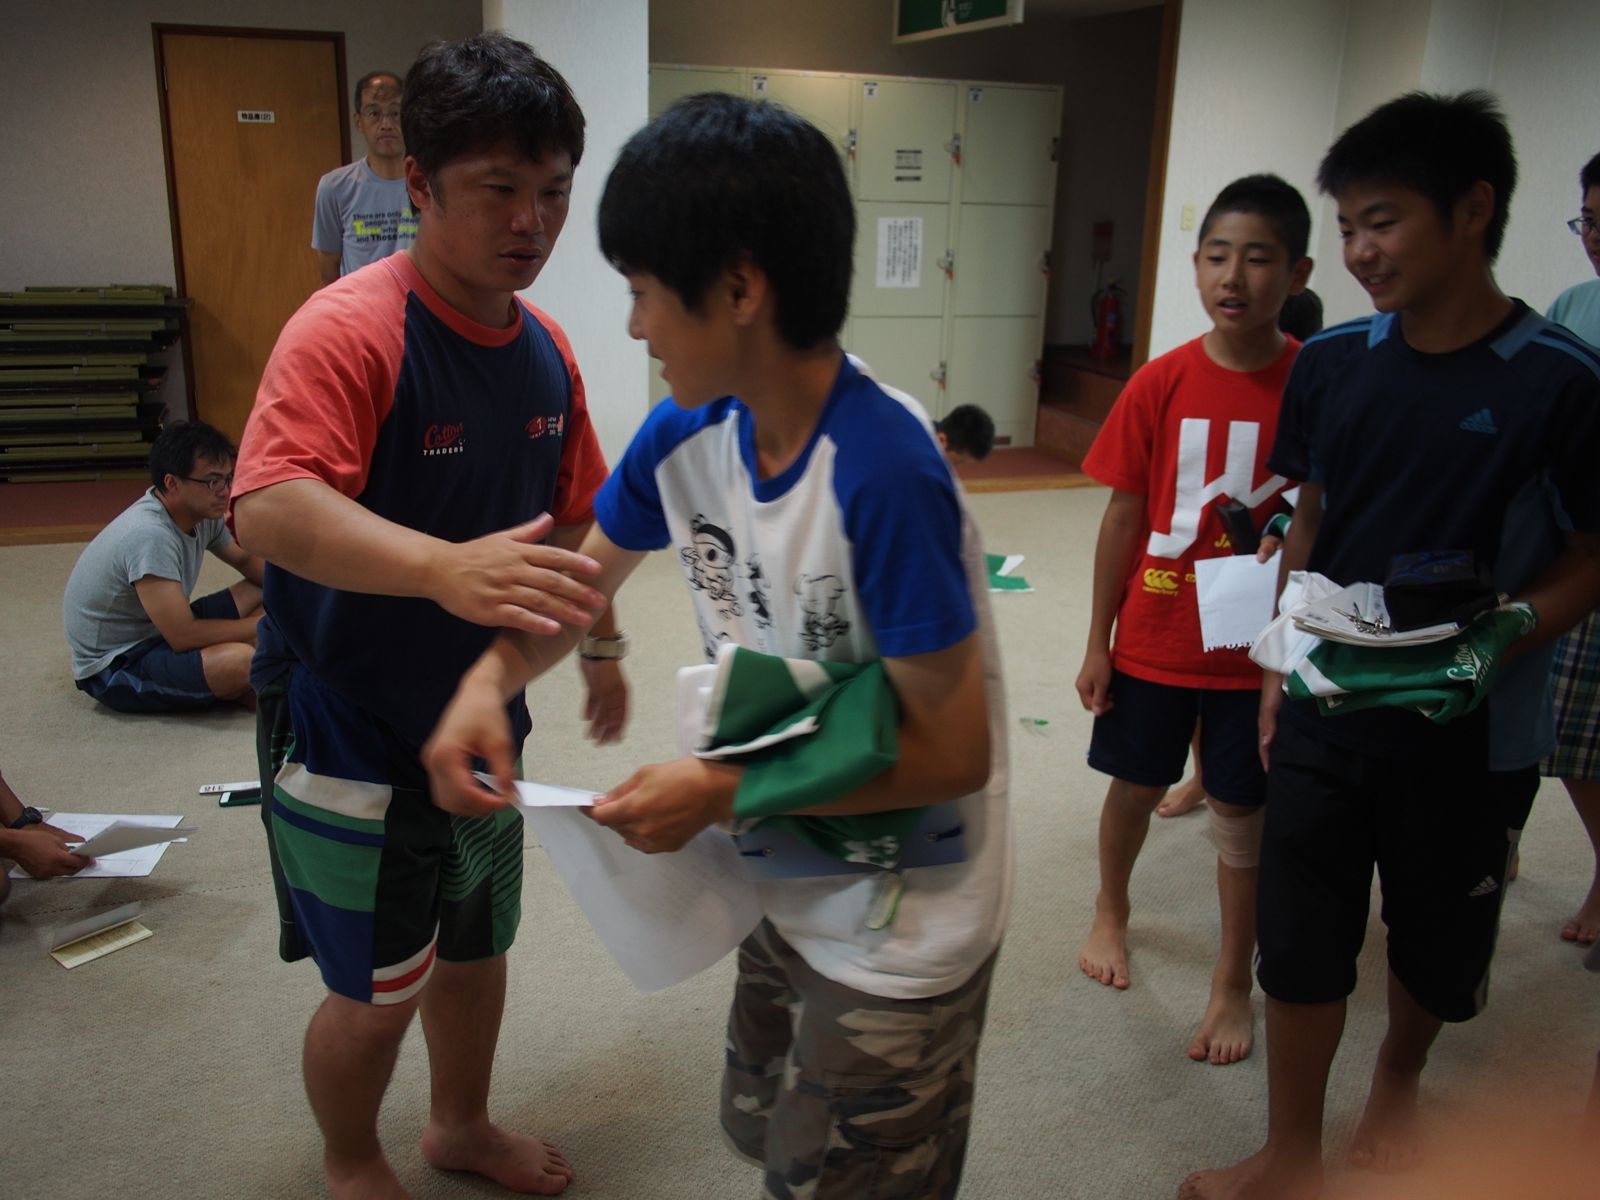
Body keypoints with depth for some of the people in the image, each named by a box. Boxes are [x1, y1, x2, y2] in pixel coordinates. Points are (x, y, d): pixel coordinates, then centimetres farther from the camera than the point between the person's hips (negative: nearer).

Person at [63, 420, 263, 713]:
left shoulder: (201, 512, -5)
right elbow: (183, 636, -29)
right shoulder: (150, 535, -30)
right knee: (239, 660, -33)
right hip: (114, 667, -9)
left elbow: (245, 560, 14)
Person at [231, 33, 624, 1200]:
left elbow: (569, 522, 13)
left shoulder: (546, 348, 1)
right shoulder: (348, 329, -22)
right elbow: (269, 509, -37)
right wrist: (442, 567, -52)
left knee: (478, 947, 23)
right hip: (352, 738, -6)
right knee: (377, 995, 9)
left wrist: (602, 646, 17)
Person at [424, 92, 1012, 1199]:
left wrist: (723, 792, -25)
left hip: (903, 936, -7)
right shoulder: (684, 437, -9)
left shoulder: (882, 473, -32)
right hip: (790, 890, 7)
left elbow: (954, 755, -26)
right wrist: (492, 677, -13)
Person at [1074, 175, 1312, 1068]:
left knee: (1241, 810, 10)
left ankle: (1235, 980, 29)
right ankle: (1112, 911, 46)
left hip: (1257, 649, -1)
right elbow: (1125, 515, -1)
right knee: (1136, 784, 18)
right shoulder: (1161, 384, -7)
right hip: (1154, 636, 1)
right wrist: (1097, 643, 1)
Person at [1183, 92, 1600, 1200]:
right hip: (1324, 709, 3)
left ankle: (1398, 1081, 49)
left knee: (1438, 940, 18)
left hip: (1471, 731, -2)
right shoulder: (1333, 362, -2)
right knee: (1298, 938, 7)